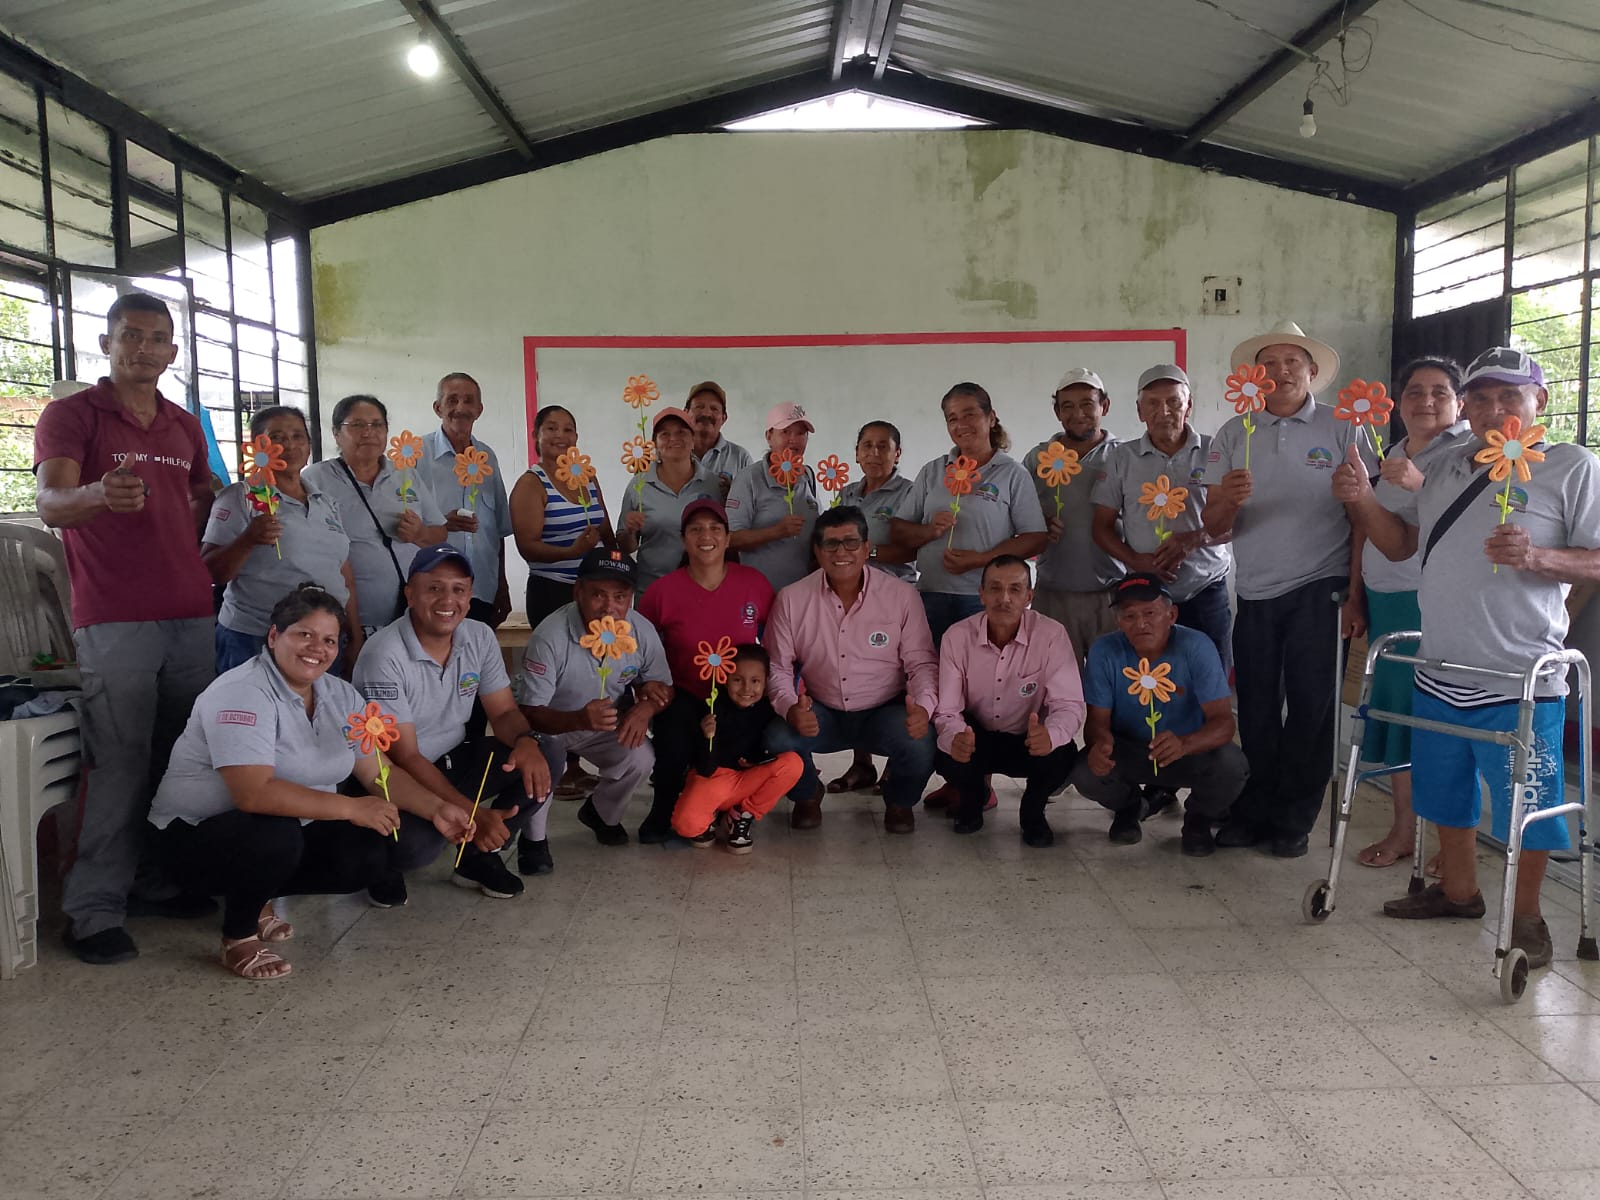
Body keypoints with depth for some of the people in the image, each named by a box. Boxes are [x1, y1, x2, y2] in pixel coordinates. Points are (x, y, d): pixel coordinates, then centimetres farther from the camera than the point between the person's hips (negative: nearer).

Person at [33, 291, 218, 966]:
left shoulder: (186, 426, 16)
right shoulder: (71, 415, 0)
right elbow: (51, 504, -14)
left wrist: (199, 568, 12)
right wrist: (100, 494, -36)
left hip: (191, 618, 5)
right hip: (114, 623, -5)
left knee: (179, 759, 8)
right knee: (120, 765, -9)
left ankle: (157, 881, 20)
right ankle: (93, 909, 0)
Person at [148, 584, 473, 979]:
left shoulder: (340, 696, 2)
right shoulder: (242, 694, -23)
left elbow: (379, 773, 4)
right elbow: (254, 792, -34)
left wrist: (436, 810, -12)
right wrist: (351, 808, -31)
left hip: (292, 828, 7)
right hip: (198, 834, -7)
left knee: (371, 854, -15)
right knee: (277, 836, -37)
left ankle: (255, 896, 10)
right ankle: (238, 937, -6)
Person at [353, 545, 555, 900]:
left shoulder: (480, 637, -4)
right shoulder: (384, 655, -23)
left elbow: (503, 712, 1)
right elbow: (405, 756, -24)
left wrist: (526, 740, -26)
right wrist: (472, 814, -32)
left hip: (454, 761, 6)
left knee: (542, 760, -17)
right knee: (418, 843, -36)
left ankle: (480, 855, -1)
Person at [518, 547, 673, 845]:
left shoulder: (643, 631, -19)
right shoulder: (550, 636, -32)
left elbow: (663, 688, -3)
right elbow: (529, 712, -29)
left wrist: (644, 710, -28)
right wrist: (579, 720, -49)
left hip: (607, 727, 4)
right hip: (550, 726, -3)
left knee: (641, 759, -22)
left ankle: (602, 814, 13)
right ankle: (533, 839, 2)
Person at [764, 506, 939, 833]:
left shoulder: (902, 595, -6)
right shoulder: (791, 599, -4)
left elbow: (921, 662, -3)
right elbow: (777, 668, -2)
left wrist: (923, 707, -24)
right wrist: (790, 709, -22)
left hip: (885, 711, 0)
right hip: (821, 713, 1)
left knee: (919, 743, -30)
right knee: (778, 738, -28)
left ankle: (899, 801, 9)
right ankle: (807, 795, 10)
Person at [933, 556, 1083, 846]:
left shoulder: (1051, 635, -18)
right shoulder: (957, 637, -14)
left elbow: (1069, 705, -22)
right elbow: (947, 710, -16)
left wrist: (1051, 735, -47)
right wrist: (954, 738, -41)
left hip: (1030, 741, -1)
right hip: (976, 738, 1)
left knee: (1061, 755, -32)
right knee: (949, 755, -31)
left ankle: (1033, 810, 4)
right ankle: (972, 798, 9)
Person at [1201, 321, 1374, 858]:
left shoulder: (1342, 430, -1)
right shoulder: (1234, 435, 6)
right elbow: (1214, 528, 3)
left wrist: (1354, 596, -7)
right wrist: (1226, 501, -20)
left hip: (1320, 590, -2)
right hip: (1255, 592, 2)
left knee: (1311, 707, 3)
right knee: (1256, 708, 8)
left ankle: (1293, 819, 16)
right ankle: (1254, 811, 22)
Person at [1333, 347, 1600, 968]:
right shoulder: (1445, 467, 10)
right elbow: (1399, 542, 14)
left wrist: (1536, 556, -27)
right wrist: (1362, 500, -4)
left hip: (1521, 679, -5)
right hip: (1440, 672, 6)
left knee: (1525, 802, 5)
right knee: (1444, 793, 18)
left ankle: (1524, 915, 24)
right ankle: (1458, 890, 37)